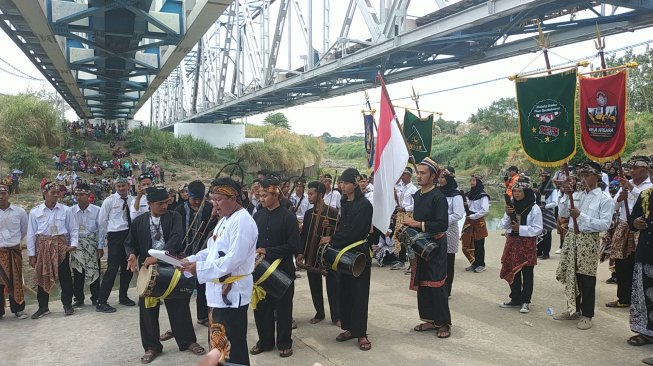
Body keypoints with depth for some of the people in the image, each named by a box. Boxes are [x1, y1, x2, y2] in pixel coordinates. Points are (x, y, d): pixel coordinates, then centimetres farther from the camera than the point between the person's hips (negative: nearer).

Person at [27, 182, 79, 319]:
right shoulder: (35, 212, 1)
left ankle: (67, 305, 17)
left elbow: (74, 229, 5)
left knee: (65, 276, 3)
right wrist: (32, 254, 3)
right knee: (42, 277, 9)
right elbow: (31, 234, 4)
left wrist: (74, 244, -8)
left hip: (61, 246, -1)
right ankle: (43, 307, 22)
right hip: (42, 246, 1)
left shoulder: (65, 210, -1)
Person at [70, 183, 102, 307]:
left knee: (94, 271, 4)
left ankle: (95, 298, 17)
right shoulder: (71, 211, -1)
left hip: (92, 244, -1)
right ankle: (79, 298, 20)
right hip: (76, 244, 1)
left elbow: (101, 229, -1)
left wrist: (100, 247, -2)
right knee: (77, 273, 7)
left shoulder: (96, 210, -5)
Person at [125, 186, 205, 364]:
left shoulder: (174, 217, -4)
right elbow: (130, 243, 10)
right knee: (148, 310, 9)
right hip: (148, 269, 2)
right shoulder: (139, 221, 3)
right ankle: (152, 346, 25)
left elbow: (176, 237, -18)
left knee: (179, 306, 8)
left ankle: (188, 341, 25)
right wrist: (132, 254, -14)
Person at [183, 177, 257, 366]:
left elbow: (233, 260, -26)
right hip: (218, 290, 10)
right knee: (218, 344, 20)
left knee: (232, 347, 1)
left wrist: (199, 268, -24)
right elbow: (213, 250, 17)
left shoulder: (243, 222, -19)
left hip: (232, 292, -10)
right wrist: (192, 260, 1)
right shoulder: (225, 219, 13)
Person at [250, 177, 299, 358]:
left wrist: (267, 251, -18)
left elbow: (293, 246, -14)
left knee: (283, 307, 8)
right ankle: (265, 341, 29)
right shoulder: (258, 215, 4)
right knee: (261, 306, 11)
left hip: (282, 269, -4)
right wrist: (254, 253, -8)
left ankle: (284, 343, 24)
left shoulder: (289, 217, -10)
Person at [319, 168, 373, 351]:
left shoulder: (364, 205, -13)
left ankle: (361, 333, 5)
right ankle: (349, 328, 21)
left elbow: (354, 231, -19)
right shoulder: (344, 202, 9)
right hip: (344, 252, 7)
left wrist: (332, 239, -13)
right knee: (345, 290, 9)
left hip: (359, 253, -7)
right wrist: (334, 238, -4)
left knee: (359, 293, -2)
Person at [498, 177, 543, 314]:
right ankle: (515, 299, 23)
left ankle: (525, 301, 13)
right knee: (512, 272, 11)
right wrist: (507, 215, -11)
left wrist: (520, 228, -18)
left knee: (527, 274, 4)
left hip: (527, 244, -5)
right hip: (512, 242, 5)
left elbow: (537, 229, -12)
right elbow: (504, 225, 6)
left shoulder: (534, 208, -10)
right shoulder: (511, 206, 7)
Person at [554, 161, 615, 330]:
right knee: (570, 275, 12)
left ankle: (587, 315, 15)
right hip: (571, 237, 5)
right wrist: (566, 195, -4)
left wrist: (581, 216, -20)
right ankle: (573, 310, 27)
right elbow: (563, 213, 8)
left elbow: (605, 224, -13)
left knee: (586, 279, 1)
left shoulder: (605, 200, -4)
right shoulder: (578, 195, 11)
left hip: (588, 240, -5)